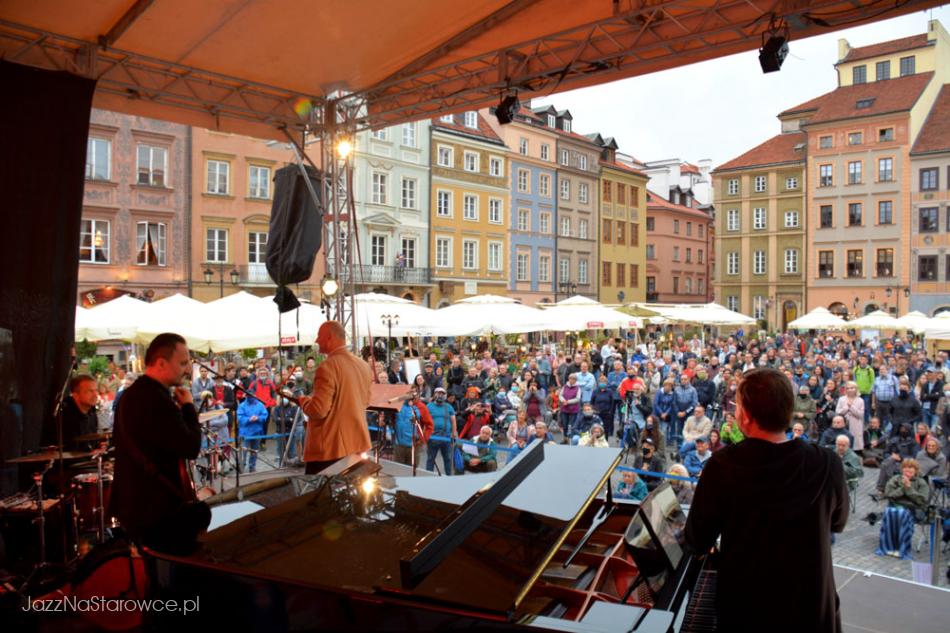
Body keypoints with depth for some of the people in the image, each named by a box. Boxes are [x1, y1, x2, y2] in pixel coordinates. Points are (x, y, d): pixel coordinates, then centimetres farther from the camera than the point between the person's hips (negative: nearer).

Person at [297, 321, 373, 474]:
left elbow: (318, 410, -22)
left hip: (329, 448, -8)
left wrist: (303, 400, -3)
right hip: (357, 444, 8)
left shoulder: (328, 367, -19)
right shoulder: (363, 366, 7)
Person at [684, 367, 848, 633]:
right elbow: (837, 522, 3)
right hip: (812, 610, 1)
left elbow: (698, 541, -11)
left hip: (743, 610, -1)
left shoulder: (722, 466, -23)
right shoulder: (828, 464, -18)